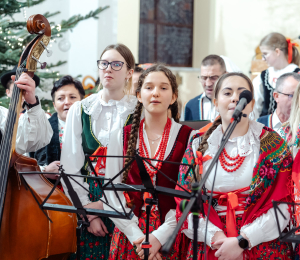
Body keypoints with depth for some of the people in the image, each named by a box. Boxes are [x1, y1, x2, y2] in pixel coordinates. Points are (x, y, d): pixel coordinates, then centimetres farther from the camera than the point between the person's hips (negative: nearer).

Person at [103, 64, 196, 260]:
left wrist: (160, 236, -15)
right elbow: (112, 193, -1)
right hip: (130, 235, 2)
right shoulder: (121, 137, 3)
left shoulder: (189, 137, -4)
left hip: (171, 236, -1)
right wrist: (137, 236, -11)